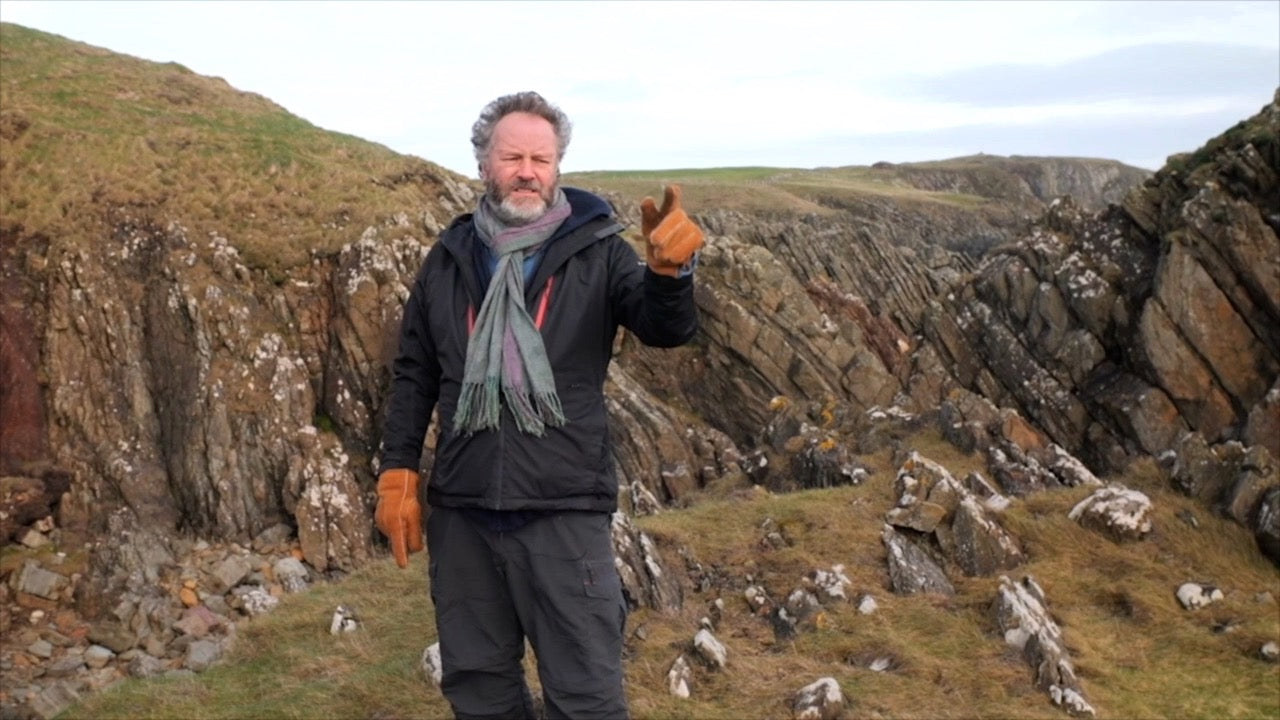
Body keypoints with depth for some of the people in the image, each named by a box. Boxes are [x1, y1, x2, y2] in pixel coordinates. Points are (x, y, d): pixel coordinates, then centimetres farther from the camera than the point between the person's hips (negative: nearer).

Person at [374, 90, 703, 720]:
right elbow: (414, 374, 12)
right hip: (460, 511, 3)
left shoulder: (595, 250, -1)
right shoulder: (450, 256, 7)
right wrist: (397, 476, 5)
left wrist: (670, 271, -36)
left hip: (564, 510, -3)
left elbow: (665, 330, -15)